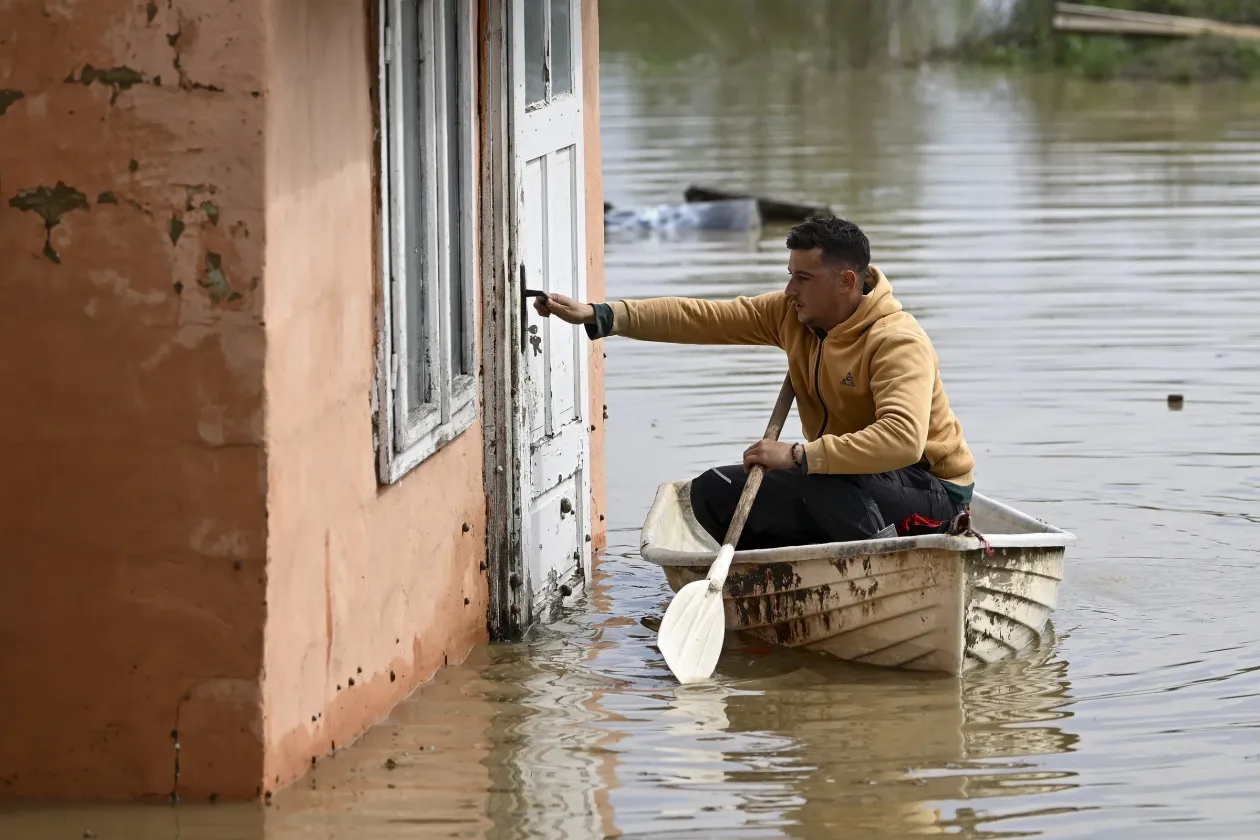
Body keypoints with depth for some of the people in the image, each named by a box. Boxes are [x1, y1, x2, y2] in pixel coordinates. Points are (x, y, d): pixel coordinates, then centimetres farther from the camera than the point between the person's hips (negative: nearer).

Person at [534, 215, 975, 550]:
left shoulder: (897, 340, -26)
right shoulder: (792, 314, -2)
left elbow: (902, 439, -41)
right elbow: (702, 318, -6)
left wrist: (798, 455, -42)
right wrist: (597, 316, -15)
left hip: (930, 488, -8)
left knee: (822, 486, -38)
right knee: (714, 493, 1)